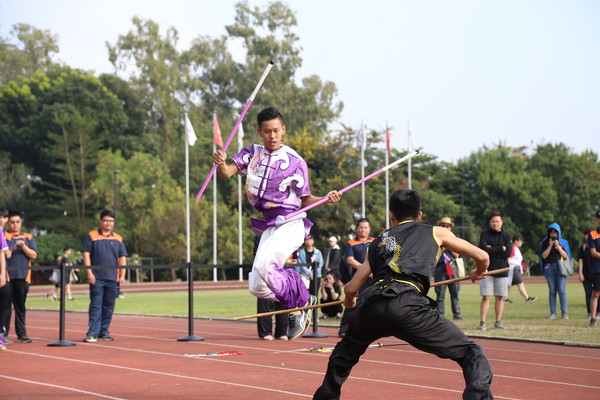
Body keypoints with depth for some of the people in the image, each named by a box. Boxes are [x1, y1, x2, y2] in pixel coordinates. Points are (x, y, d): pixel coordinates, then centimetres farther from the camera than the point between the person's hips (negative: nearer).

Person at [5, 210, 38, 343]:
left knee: (20, 307, 7)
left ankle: (22, 334, 10)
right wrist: (13, 247, -17)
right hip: (7, 276, -3)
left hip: (22, 277, 3)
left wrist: (23, 246, -9)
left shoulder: (28, 237, 13)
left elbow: (34, 255, 4)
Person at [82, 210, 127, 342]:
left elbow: (122, 258, 14)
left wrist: (122, 275, 5)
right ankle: (92, 333, -9)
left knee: (109, 306, 6)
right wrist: (89, 273, -9)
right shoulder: (91, 236, 4)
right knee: (96, 306, -7)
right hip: (97, 278, -4)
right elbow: (86, 254, -1)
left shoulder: (118, 239, 13)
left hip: (112, 278, 4)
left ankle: (104, 331, 15)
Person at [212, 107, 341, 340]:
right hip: (269, 226, 6)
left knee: (263, 265, -30)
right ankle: (303, 300, 21)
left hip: (290, 223, -6)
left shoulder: (294, 161, -2)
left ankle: (298, 307, -11)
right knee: (257, 288, 2)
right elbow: (227, 173, -4)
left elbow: (305, 200, 2)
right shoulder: (252, 154, 10)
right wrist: (220, 163, -27)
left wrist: (327, 198, -17)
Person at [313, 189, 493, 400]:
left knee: (346, 351, 36)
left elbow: (351, 289, 30)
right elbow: (482, 257, 24)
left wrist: (349, 300, 55)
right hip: (407, 305, -4)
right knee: (471, 353, 2)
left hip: (371, 305, 4)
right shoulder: (435, 232, 23)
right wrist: (479, 272, 48)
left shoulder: (378, 242, 31)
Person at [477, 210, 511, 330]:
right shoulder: (484, 235, 4)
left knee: (500, 298, 5)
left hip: (502, 271, 2)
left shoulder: (506, 236, 8)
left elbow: (508, 253, -6)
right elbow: (483, 249, -14)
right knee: (485, 297, -5)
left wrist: (491, 249, -9)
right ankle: (482, 322, -7)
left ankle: (498, 322, 13)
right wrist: (500, 249, -11)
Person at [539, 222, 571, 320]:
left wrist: (558, 246, -9)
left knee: (561, 290, -9)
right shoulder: (545, 243, 11)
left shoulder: (563, 242, 10)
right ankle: (552, 313, 2)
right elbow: (543, 256, 0)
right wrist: (550, 246, -8)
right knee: (552, 291, 0)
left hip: (561, 267, -1)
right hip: (549, 268, 1)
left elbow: (565, 256, 0)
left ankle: (564, 313, -8)